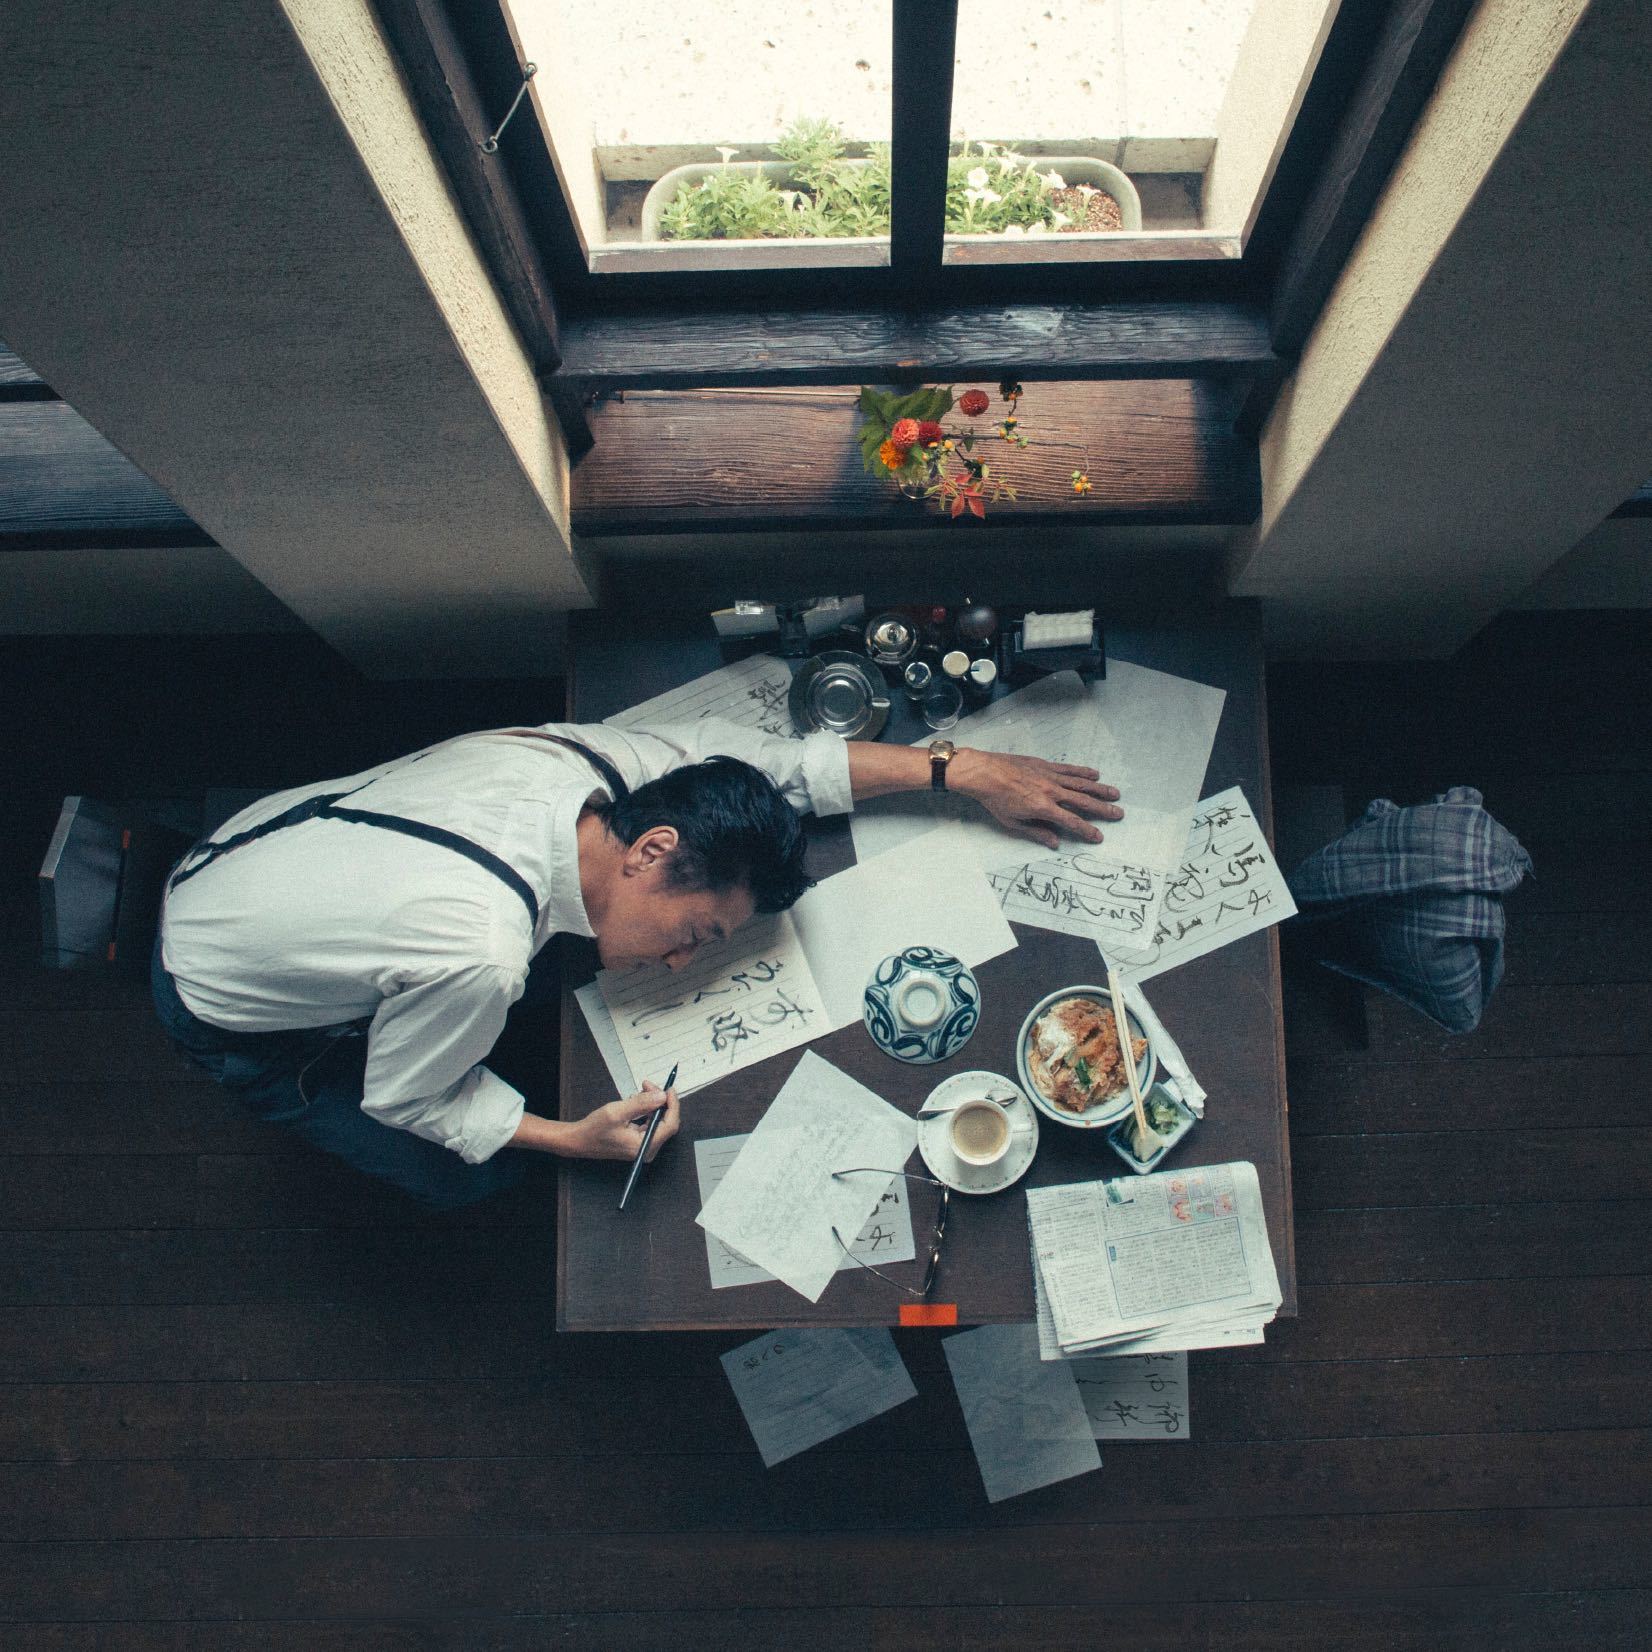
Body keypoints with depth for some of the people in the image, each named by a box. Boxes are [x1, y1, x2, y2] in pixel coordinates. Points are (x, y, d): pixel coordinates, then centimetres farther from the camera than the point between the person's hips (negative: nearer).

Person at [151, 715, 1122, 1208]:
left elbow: (787, 762, -13)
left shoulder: (596, 758, -24)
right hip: (230, 1013, -6)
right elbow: (406, 1100, -20)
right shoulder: (481, 956, -42)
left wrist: (963, 768, -15)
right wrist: (576, 1139, -20)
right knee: (476, 1179, 3)